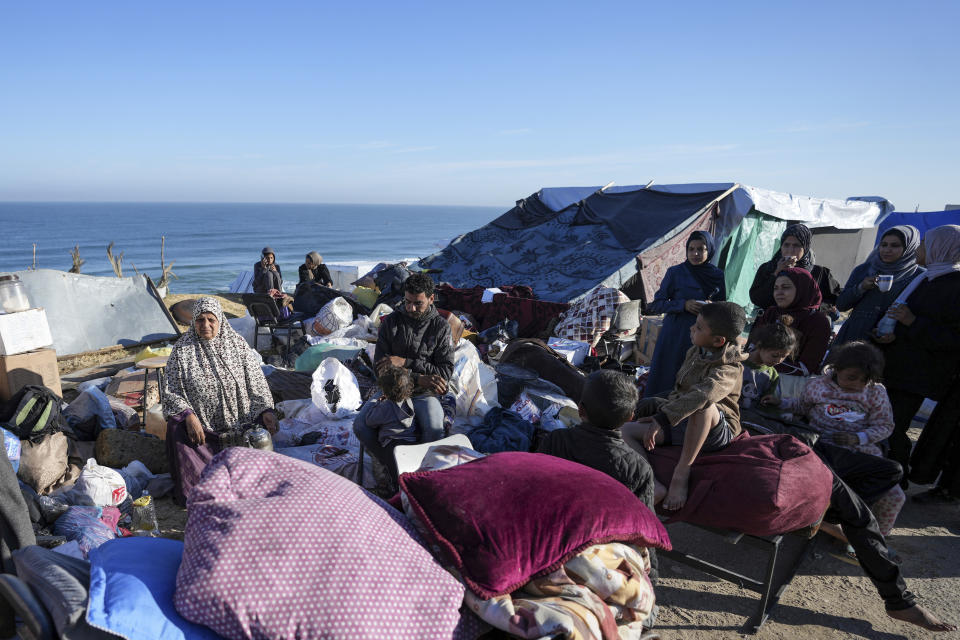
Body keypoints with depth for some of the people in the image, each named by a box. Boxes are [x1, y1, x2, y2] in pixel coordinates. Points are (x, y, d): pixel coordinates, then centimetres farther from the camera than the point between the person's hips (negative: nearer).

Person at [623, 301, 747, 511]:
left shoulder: (729, 369, -19)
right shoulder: (695, 352, 7)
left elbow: (702, 395, -40)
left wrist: (662, 418, -44)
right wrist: (662, 411, 13)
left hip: (716, 431, -8)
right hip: (682, 424, 8)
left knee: (703, 405, -41)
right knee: (623, 430, -9)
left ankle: (682, 471, -30)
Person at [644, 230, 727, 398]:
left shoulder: (717, 276, 6)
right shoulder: (675, 272, -1)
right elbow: (657, 304, -1)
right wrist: (684, 304, -15)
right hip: (675, 334, -2)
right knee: (667, 379, 0)